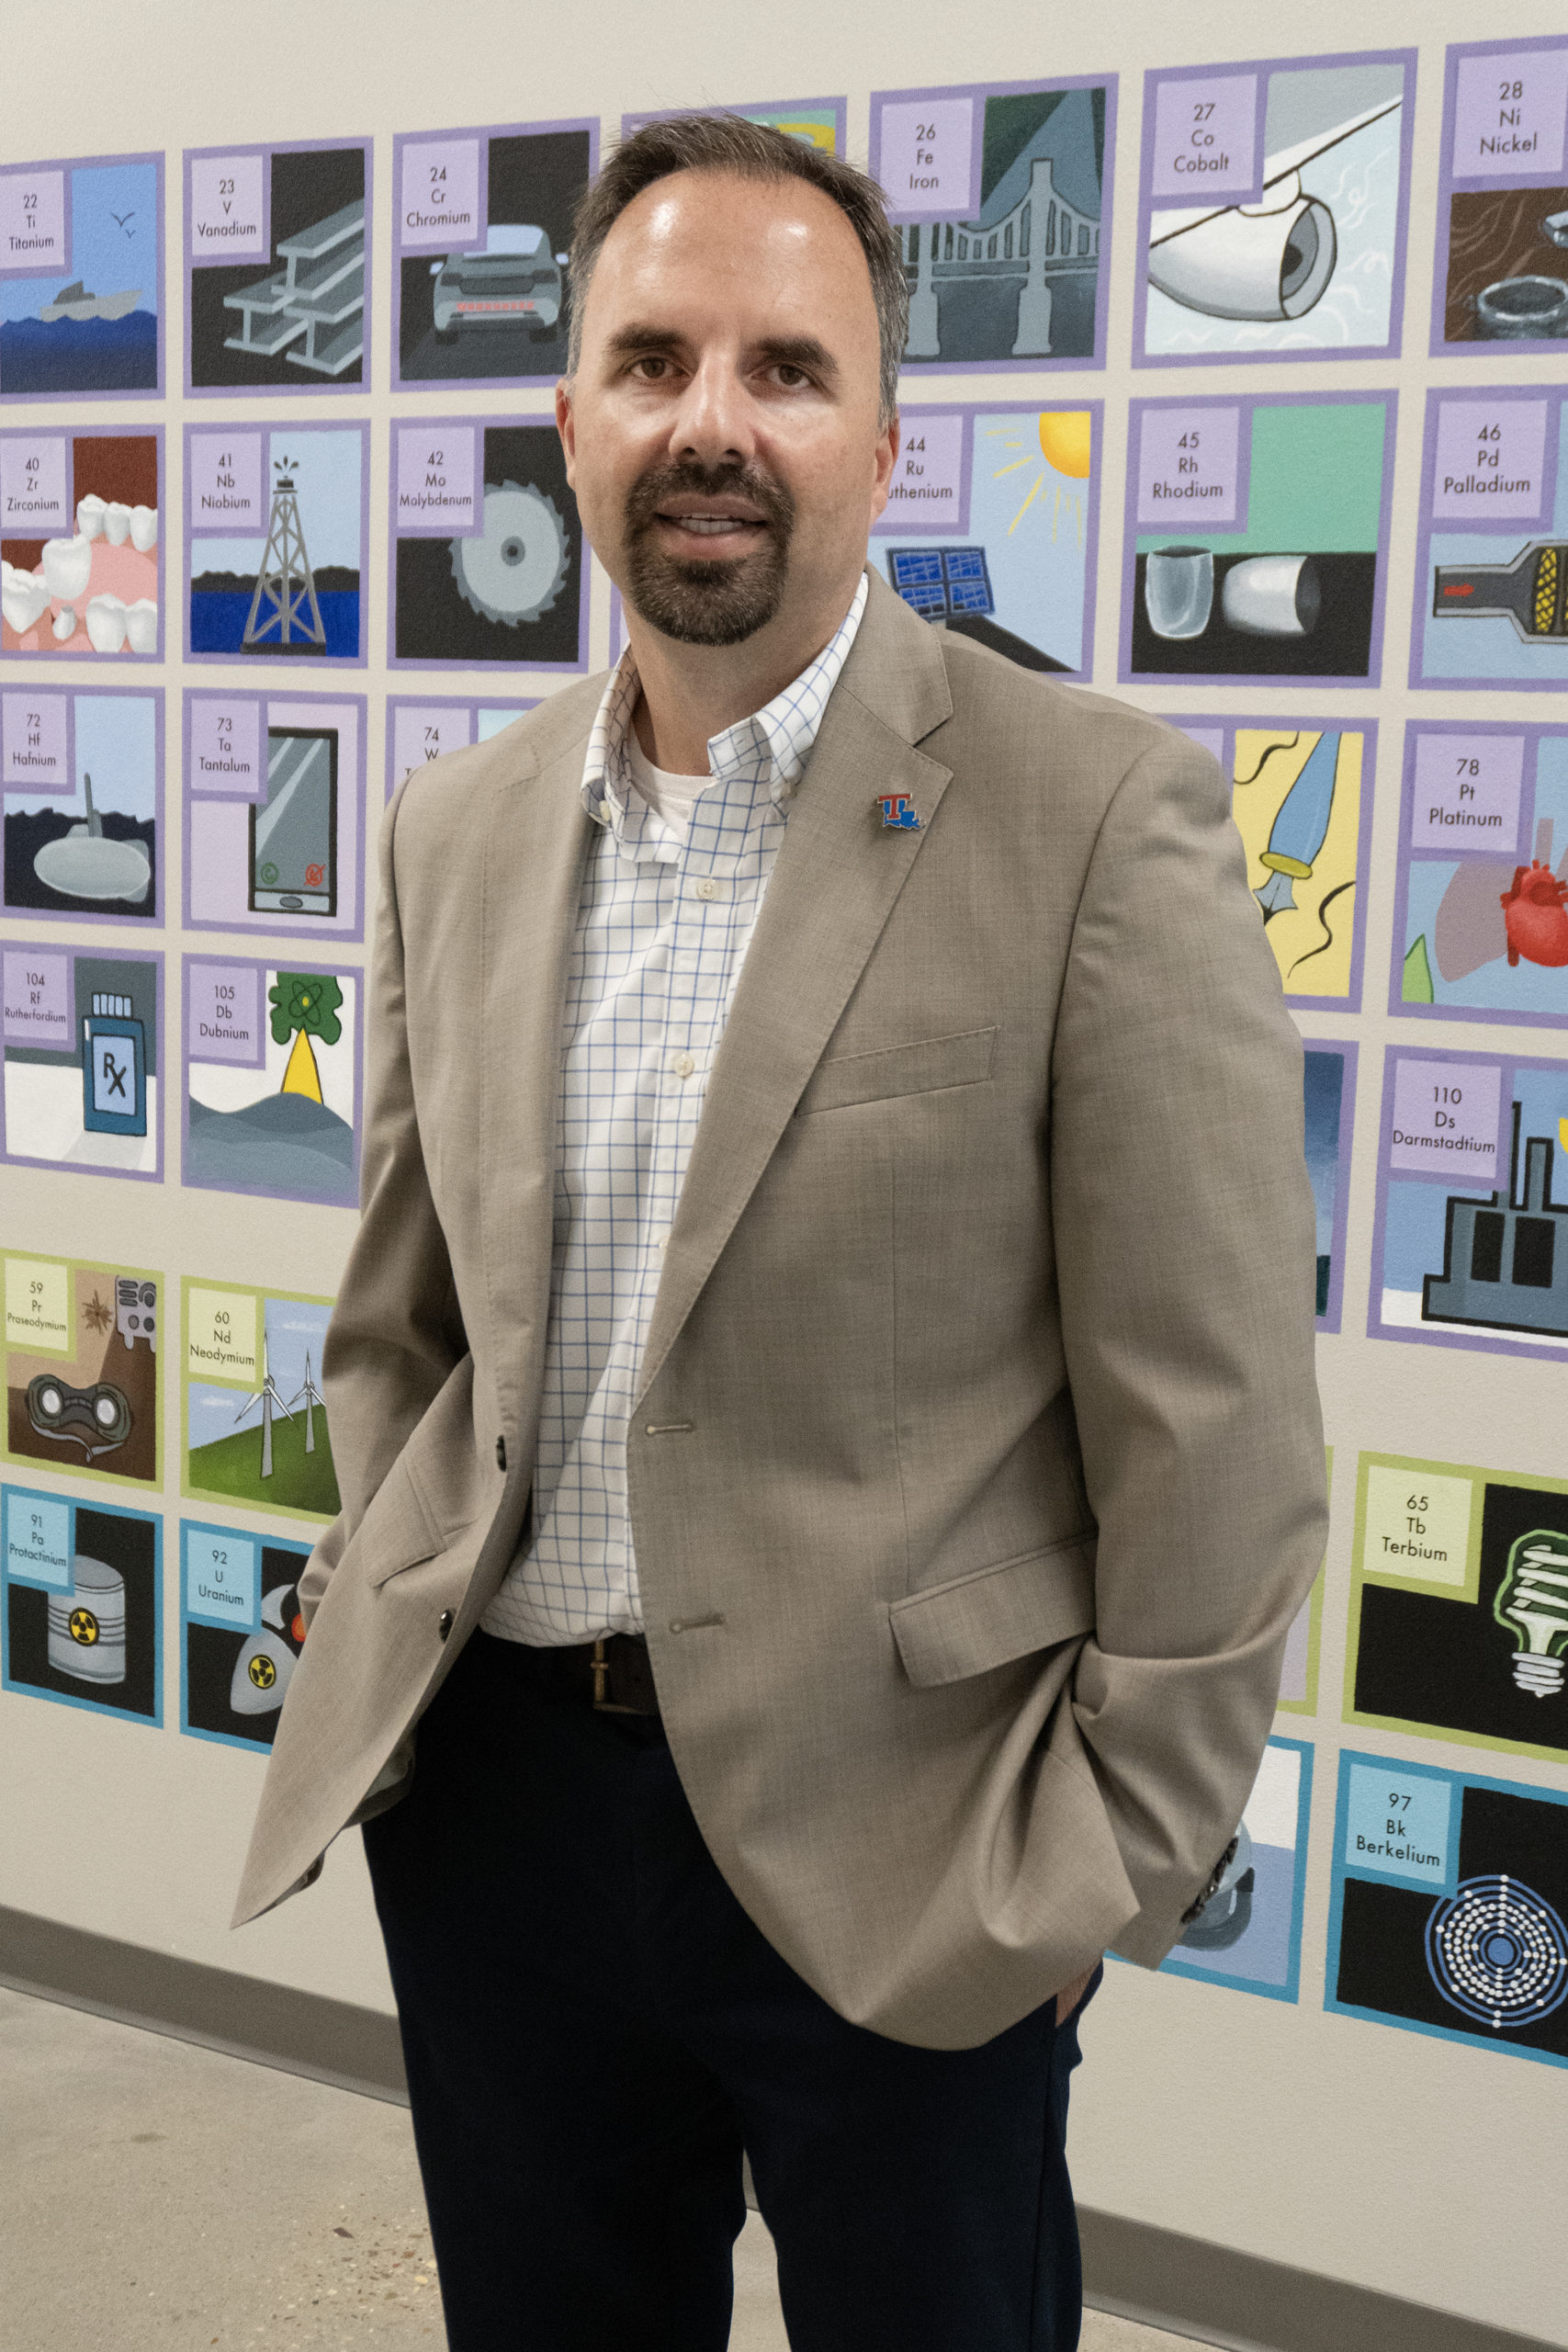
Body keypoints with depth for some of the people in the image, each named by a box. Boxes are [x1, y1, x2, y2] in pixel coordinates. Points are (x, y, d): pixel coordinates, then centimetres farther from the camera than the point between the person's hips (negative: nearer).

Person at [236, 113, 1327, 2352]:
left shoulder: (1101, 811, -11)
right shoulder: (456, 827, 5)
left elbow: (1214, 1428, -11)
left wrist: (1114, 1870, -10)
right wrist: (383, 1644, 6)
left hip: (890, 1852, -4)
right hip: (490, 1792, 5)